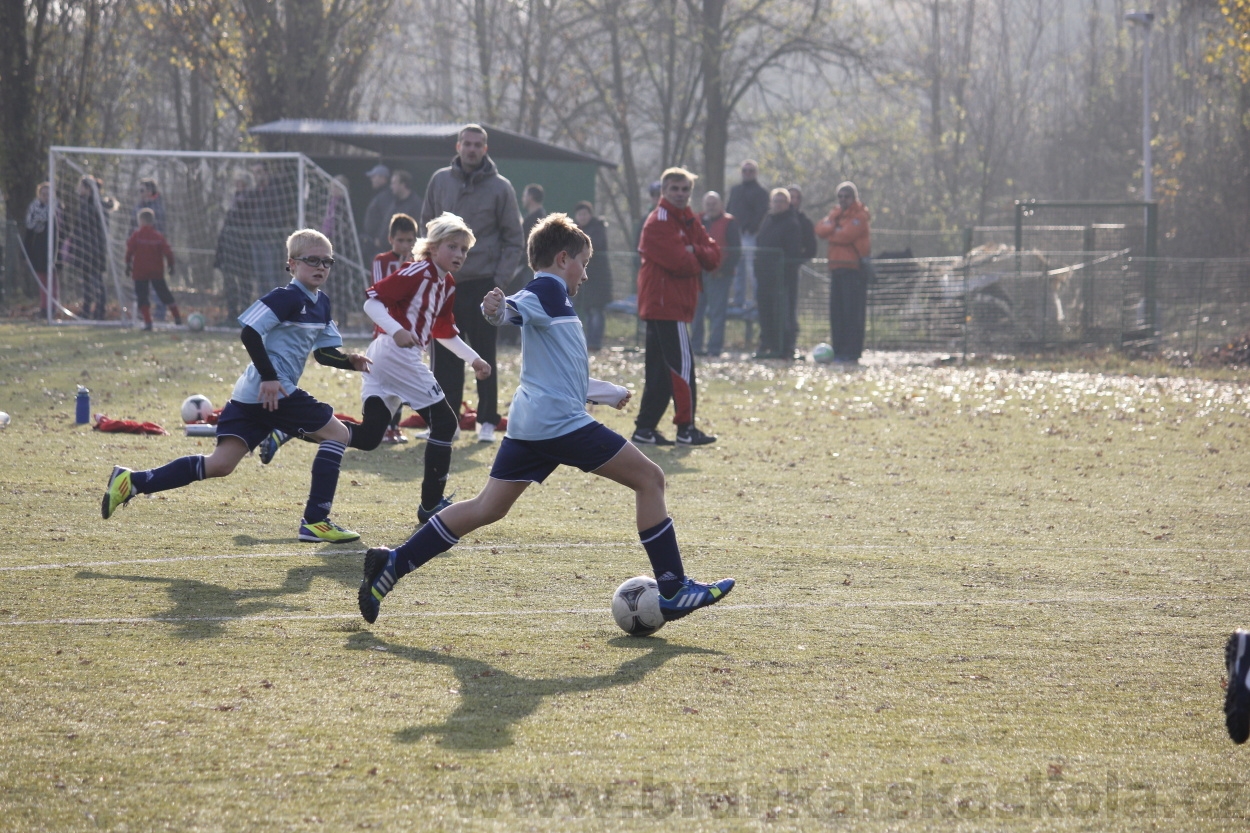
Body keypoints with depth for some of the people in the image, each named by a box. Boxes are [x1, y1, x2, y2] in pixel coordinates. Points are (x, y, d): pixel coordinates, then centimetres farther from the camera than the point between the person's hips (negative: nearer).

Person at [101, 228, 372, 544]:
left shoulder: (321, 304, 18)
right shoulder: (288, 297, -10)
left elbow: (324, 352, 25)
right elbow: (249, 331, -18)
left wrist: (349, 360, 6)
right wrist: (269, 377, -22)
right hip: (272, 392, -9)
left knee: (220, 464, 2)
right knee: (338, 433, -1)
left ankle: (133, 482, -3)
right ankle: (315, 521, -1)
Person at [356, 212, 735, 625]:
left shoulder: (551, 297, 25)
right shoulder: (548, 289, -4)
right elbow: (515, 309, -26)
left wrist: (607, 392, 50)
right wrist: (496, 309, -49)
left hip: (529, 423, 10)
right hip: (562, 421, -10)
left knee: (486, 509, 9)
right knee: (649, 478, -1)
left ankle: (391, 564, 2)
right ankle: (673, 588, -2)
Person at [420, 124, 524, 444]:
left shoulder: (500, 187, -2)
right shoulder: (440, 181, 6)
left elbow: (514, 238, 0)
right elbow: (427, 225, 14)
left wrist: (500, 280, -8)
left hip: (482, 283, -3)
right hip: (444, 283, 3)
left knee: (484, 357, 1)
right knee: (445, 357, 5)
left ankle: (487, 421, 8)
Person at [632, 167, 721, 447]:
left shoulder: (690, 221, 16)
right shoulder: (659, 222, -11)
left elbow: (713, 257, 8)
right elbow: (680, 263, -21)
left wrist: (695, 252, -12)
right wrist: (698, 262, -1)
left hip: (676, 305, 9)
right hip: (664, 304, -9)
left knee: (660, 371, 10)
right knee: (682, 365, -9)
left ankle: (645, 428, 13)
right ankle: (686, 429, -5)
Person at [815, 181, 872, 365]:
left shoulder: (860, 216, -4)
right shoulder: (836, 213, 18)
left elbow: (846, 235, -17)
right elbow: (820, 229, 5)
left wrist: (830, 233, 0)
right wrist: (834, 227, -13)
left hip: (854, 269, -7)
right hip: (836, 267, 7)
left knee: (853, 313, -8)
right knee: (836, 312, 5)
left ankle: (852, 354, -10)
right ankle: (839, 352, 10)